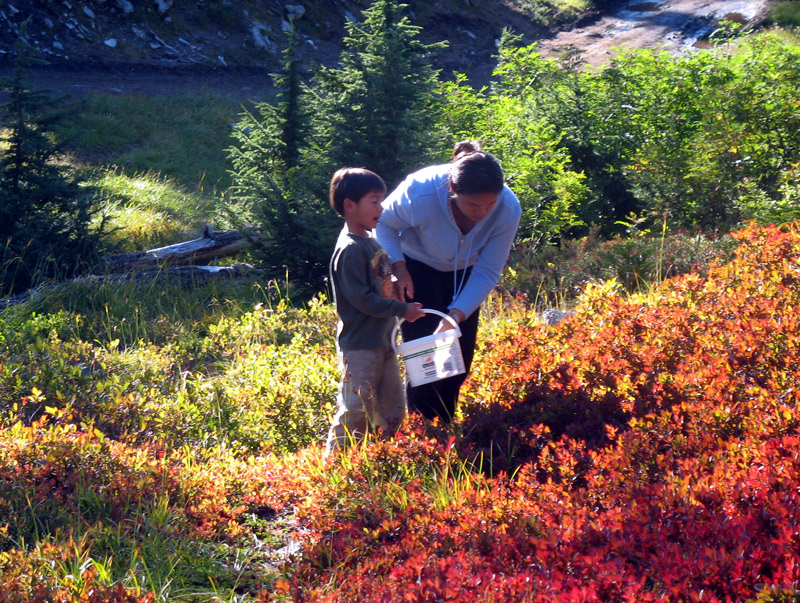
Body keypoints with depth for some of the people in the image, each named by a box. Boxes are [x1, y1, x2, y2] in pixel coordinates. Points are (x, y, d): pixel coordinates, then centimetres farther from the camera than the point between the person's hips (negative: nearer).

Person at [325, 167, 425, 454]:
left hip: (384, 342, 10)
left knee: (393, 410, 16)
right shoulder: (350, 250, -18)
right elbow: (361, 298, -22)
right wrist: (402, 309, -19)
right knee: (355, 412, -5)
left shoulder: (371, 241, 12)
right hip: (360, 346, -10)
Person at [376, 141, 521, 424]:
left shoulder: (508, 209, -30)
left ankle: (445, 427, 27)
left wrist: (457, 314, -33)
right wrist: (397, 267, -27)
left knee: (460, 358, 7)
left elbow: (487, 272, -22)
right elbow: (383, 223, -14)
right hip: (418, 270, -3)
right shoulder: (420, 193, -37)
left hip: (463, 274, 3)